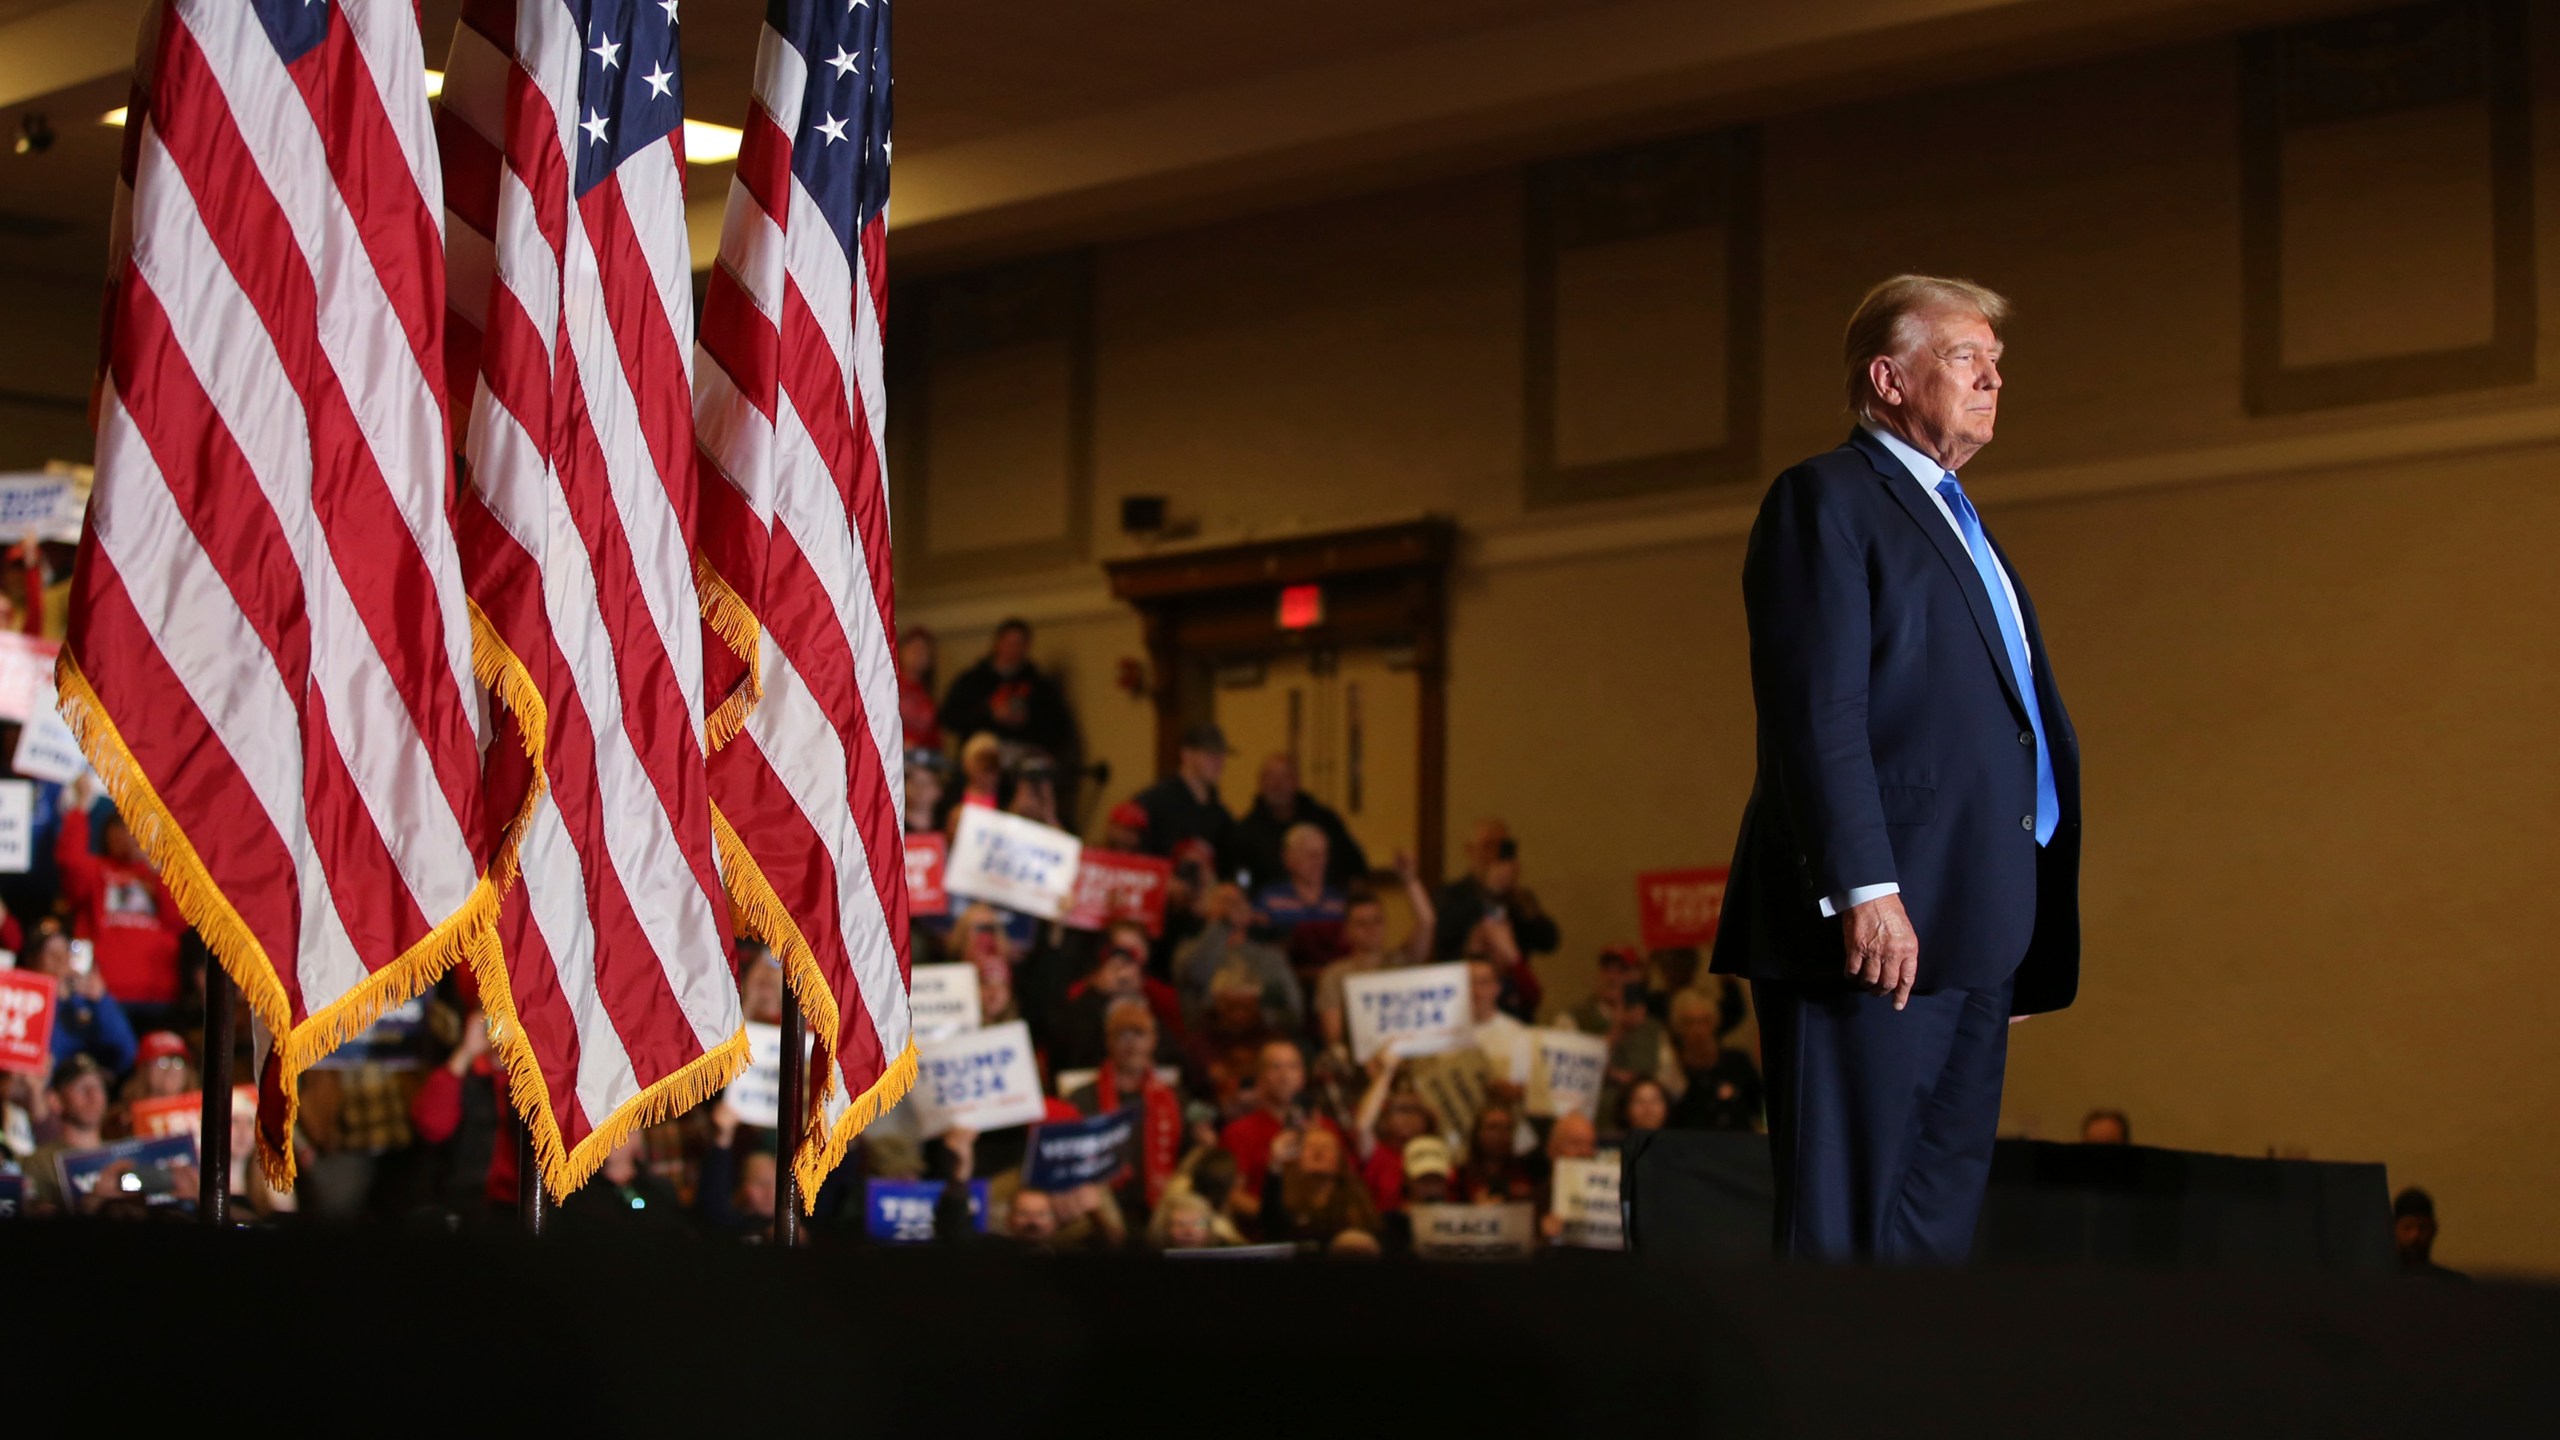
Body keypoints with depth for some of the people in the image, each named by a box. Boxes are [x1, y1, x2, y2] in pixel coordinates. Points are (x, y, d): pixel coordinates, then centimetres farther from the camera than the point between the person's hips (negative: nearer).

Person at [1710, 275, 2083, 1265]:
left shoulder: (1961, 528, 25)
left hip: (1971, 934, 9)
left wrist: (2018, 932, 17)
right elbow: (1816, 713, -14)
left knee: (1939, 1214, 8)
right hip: (1877, 923, -9)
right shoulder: (1827, 501, -3)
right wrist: (1865, 889, -22)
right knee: (1843, 1218, -8)